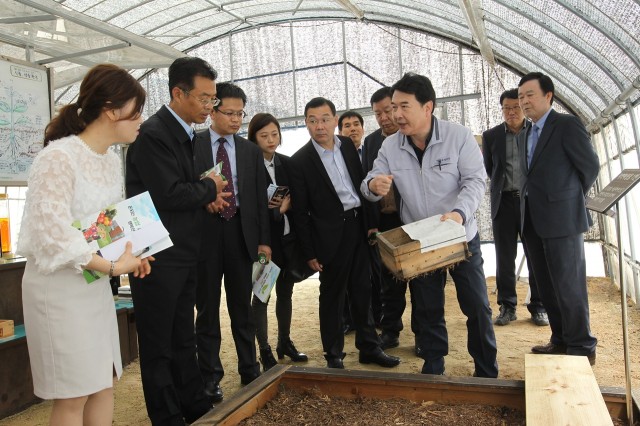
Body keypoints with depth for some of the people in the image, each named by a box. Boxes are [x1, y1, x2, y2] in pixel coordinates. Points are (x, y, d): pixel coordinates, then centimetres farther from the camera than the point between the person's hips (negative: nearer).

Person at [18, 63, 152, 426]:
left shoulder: (113, 159, 6)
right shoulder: (59, 157, -19)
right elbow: (52, 233, -25)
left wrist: (130, 255, -2)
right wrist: (113, 267, -20)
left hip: (96, 284, 8)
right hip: (60, 286, -7)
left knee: (104, 384, 14)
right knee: (72, 397, 4)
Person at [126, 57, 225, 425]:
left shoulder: (184, 132, 12)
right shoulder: (153, 134, -16)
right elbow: (168, 193, -23)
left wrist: (205, 196, 0)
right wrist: (209, 189, -8)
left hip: (184, 255, 9)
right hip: (158, 257, -9)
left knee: (183, 339, 19)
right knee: (158, 345, 6)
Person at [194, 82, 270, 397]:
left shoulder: (251, 151, 9)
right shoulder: (192, 145, 0)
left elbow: (260, 197, 8)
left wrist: (263, 239, 3)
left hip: (240, 231, 3)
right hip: (204, 231, -2)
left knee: (242, 306, 12)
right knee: (207, 307, 7)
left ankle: (249, 370, 26)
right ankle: (210, 375, 20)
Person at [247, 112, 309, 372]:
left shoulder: (286, 163, 8)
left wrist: (287, 205, -8)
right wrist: (274, 209, -14)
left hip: (287, 236, 5)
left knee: (285, 292, 14)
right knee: (261, 294, 4)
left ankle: (285, 343, 30)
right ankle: (265, 352, 14)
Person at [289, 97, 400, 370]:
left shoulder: (348, 145, 5)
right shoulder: (300, 161, -10)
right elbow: (300, 212, -8)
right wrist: (310, 252, -8)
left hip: (358, 226, 5)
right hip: (331, 235, -5)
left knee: (363, 291, 15)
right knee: (332, 297, 7)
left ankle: (369, 348, 29)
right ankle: (333, 355, 22)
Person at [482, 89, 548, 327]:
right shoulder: (491, 135, 5)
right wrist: (503, 184, 7)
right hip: (504, 202, 1)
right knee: (504, 257, 5)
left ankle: (539, 306, 14)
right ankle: (507, 306, 14)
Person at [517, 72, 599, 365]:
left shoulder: (567, 125, -7)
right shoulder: (525, 135, 16)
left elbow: (591, 166, -4)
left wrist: (571, 198, 7)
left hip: (561, 218, -8)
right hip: (533, 220, 8)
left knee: (568, 285, -1)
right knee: (546, 285, 14)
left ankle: (581, 348, 12)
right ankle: (560, 340, 27)